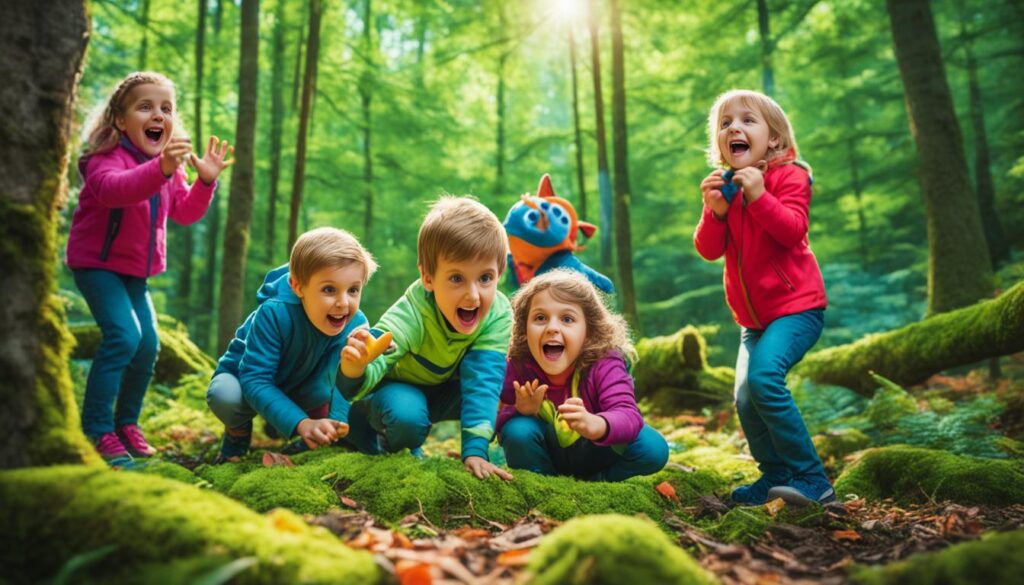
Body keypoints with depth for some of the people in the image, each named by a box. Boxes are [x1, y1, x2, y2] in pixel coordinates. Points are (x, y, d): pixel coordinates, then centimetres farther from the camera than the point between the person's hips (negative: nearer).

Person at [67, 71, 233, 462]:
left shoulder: (171, 163, 4)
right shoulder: (107, 156, -20)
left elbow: (185, 213, 4)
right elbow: (111, 188, -43)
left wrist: (205, 180, -14)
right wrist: (159, 169, -60)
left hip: (137, 269, 7)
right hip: (97, 262, -7)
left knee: (148, 344, 3)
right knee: (123, 335, -22)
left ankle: (127, 422, 22)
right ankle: (97, 428, -9)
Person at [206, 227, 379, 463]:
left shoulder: (355, 325, -27)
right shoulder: (275, 313, -37)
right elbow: (255, 380, -37)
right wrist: (301, 423, -48)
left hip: (300, 390, 2)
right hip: (242, 377, -2)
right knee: (225, 395, -35)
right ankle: (237, 434, 1)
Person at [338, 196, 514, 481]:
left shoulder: (498, 315, -26)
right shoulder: (411, 314, -37)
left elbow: (482, 379, -29)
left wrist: (475, 450, -37)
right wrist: (355, 370, -69)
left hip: (440, 389, 6)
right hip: (393, 386, -5)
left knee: (505, 397, -19)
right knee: (407, 415, -37)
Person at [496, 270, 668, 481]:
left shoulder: (605, 365, -25)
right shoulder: (519, 367, -18)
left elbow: (629, 417, -38)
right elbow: (500, 423, -13)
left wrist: (595, 425, -61)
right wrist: (522, 412, -37)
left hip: (598, 454, -1)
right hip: (545, 456, 1)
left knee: (653, 448, -24)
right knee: (517, 431, -29)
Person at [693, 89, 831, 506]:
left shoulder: (788, 176, -5)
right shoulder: (722, 186, 10)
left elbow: (793, 230, -20)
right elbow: (709, 250, 0)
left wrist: (759, 196, -28)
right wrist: (715, 211, -16)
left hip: (795, 306, -6)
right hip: (753, 317, 7)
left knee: (763, 377, -26)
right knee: (745, 400, 4)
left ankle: (811, 479, -14)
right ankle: (775, 477, 24)